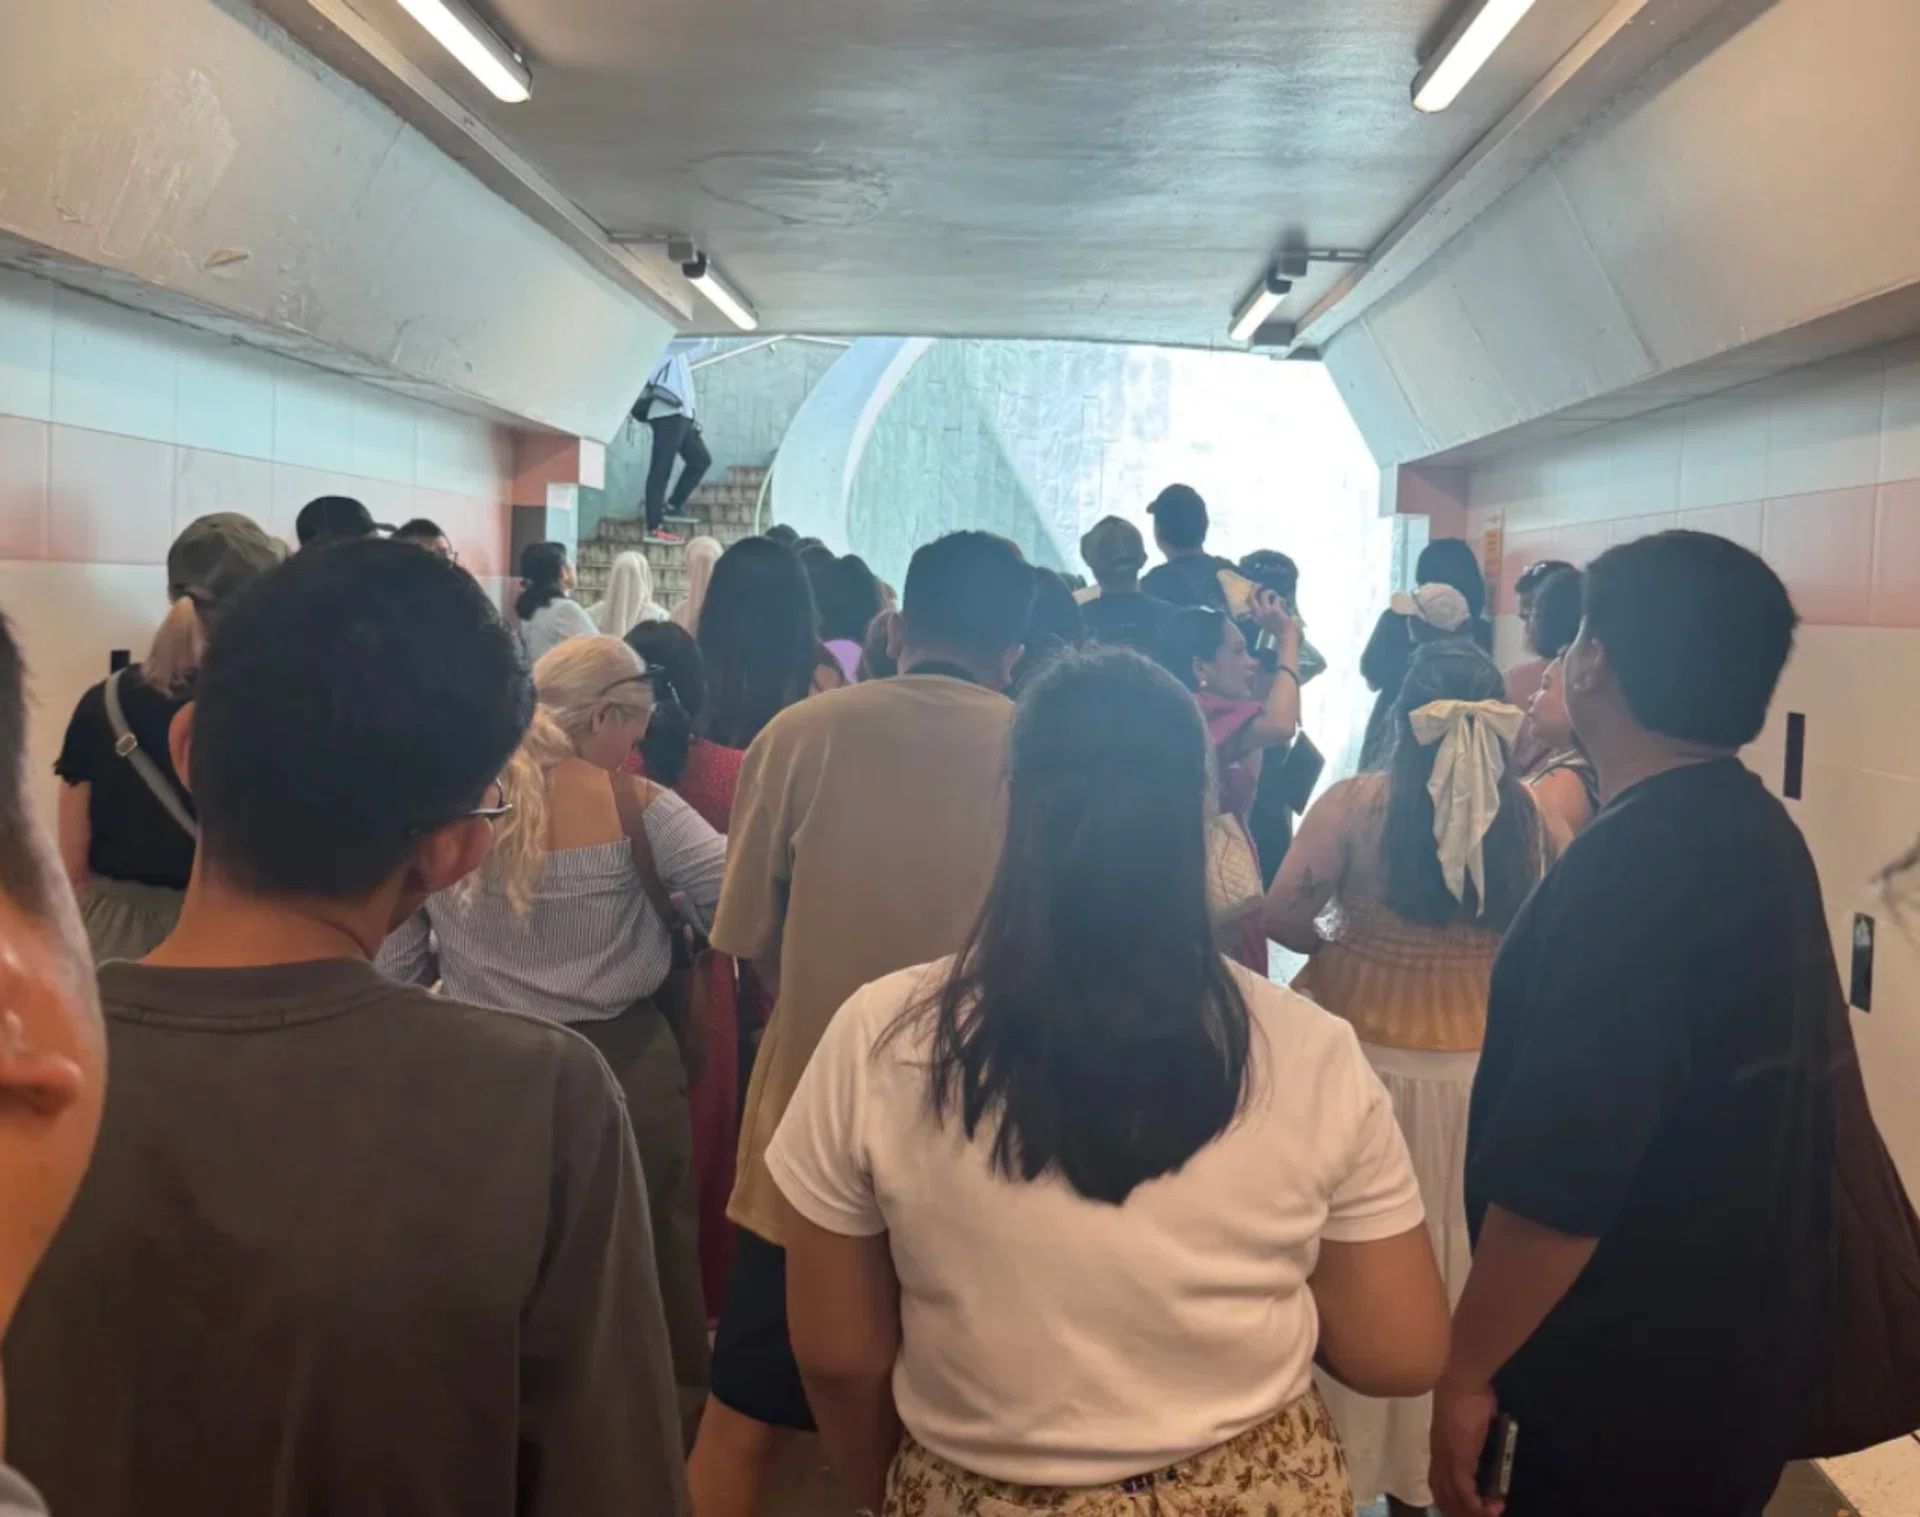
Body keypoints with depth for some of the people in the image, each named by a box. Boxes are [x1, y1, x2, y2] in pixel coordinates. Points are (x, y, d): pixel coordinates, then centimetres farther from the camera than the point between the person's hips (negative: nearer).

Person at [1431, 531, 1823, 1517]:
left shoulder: (1630, 868, -27)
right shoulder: (1761, 834, 4)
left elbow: (1556, 1182, -29)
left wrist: (1466, 1370, -17)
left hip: (1621, 1384, -8)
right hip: (1742, 1347, 9)